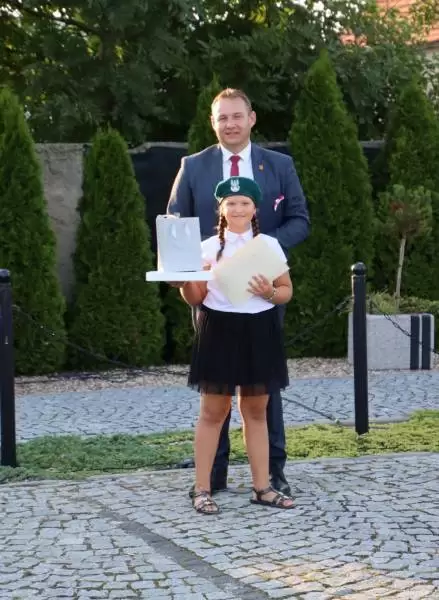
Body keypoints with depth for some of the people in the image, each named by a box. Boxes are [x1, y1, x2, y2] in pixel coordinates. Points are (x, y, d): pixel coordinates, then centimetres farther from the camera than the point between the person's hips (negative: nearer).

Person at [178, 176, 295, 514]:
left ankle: (262, 487, 16)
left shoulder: (270, 245, 4)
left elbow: (287, 291, 8)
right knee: (213, 412, 2)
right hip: (219, 331, -2)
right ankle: (202, 489, 6)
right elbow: (196, 298, 1)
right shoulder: (209, 247, 0)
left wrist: (269, 292, -13)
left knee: (256, 411, 9)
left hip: (259, 332, 2)